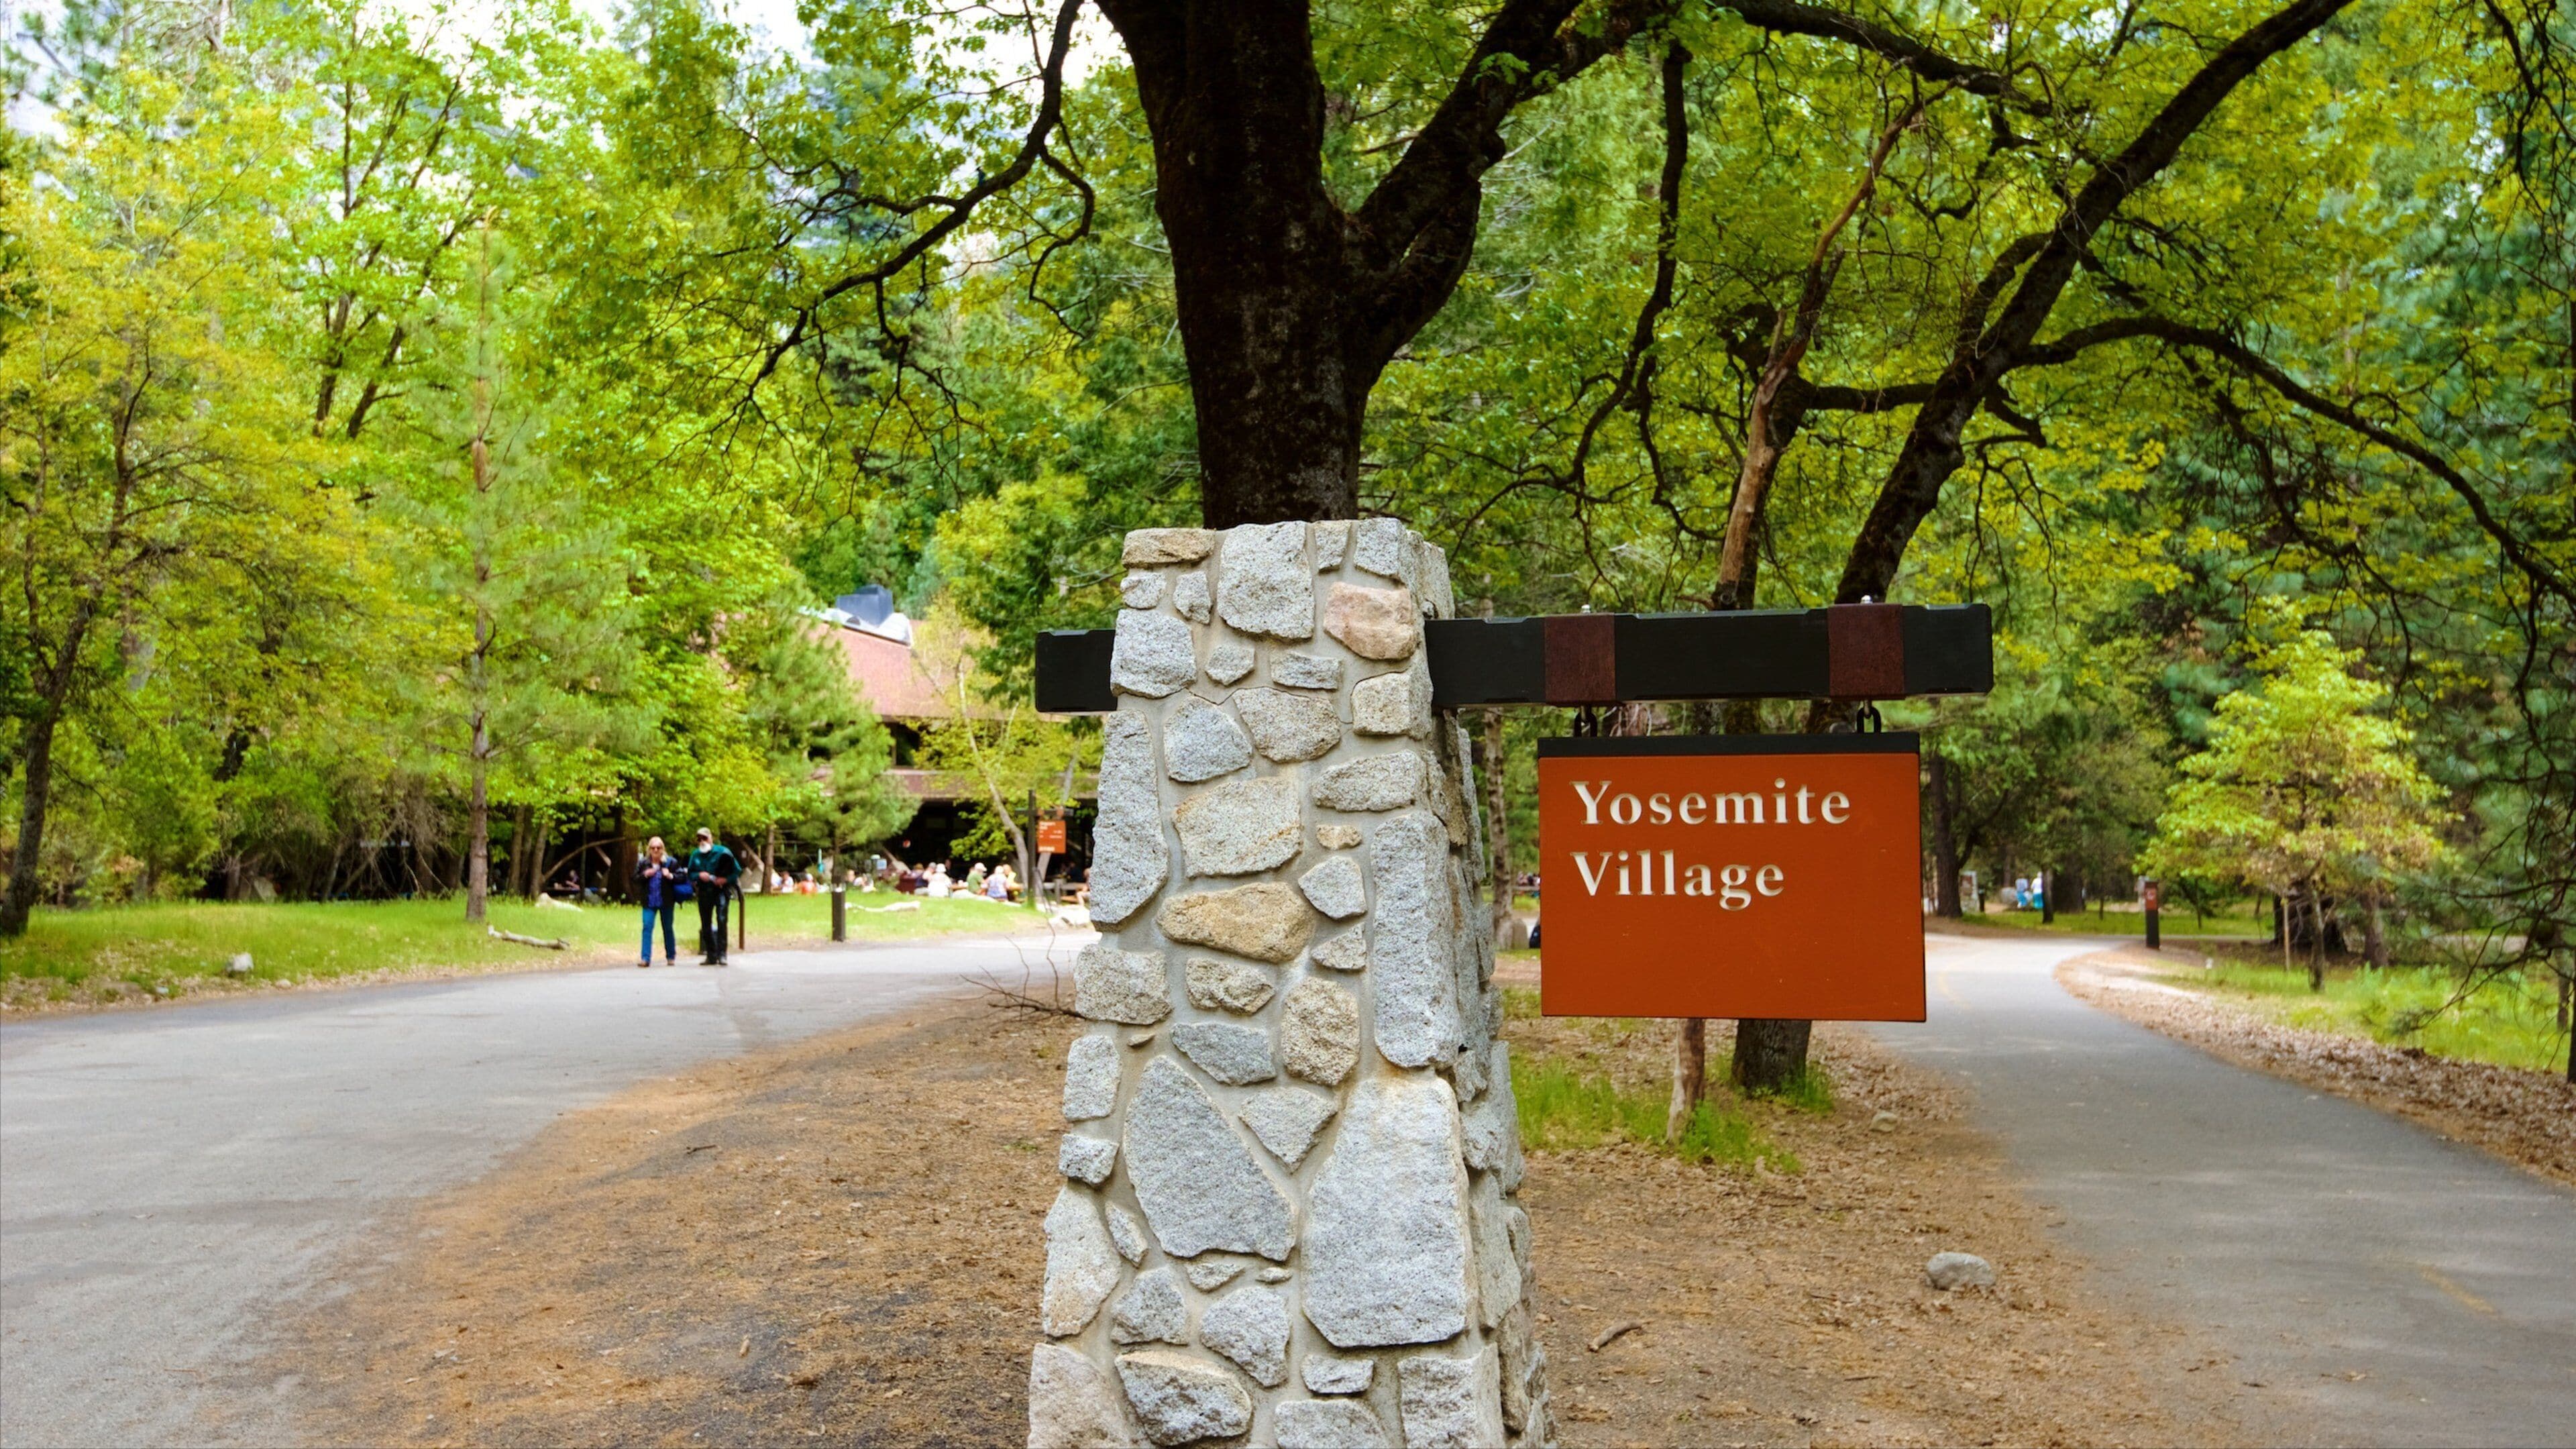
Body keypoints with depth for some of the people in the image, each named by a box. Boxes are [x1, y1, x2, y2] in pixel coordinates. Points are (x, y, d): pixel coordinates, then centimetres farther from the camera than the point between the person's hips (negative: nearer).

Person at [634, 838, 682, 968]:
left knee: (668, 929, 10)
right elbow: (635, 879, 4)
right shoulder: (643, 863, 3)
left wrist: (671, 876, -21)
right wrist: (645, 875, -13)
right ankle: (646, 958, -11)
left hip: (666, 902, -1)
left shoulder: (671, 862, -3)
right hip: (649, 902, 1)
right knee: (647, 928, -10)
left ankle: (671, 957, 23)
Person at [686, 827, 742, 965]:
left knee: (721, 920, -19)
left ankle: (721, 955, -18)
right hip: (704, 893, 5)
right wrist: (699, 875, -9)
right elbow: (690, 874, 12)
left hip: (721, 890, -5)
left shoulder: (722, 852, -4)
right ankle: (711, 956, 15)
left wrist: (726, 879, -17)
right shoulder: (695, 855, 8)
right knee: (706, 925, 6)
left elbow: (737, 871, -1)